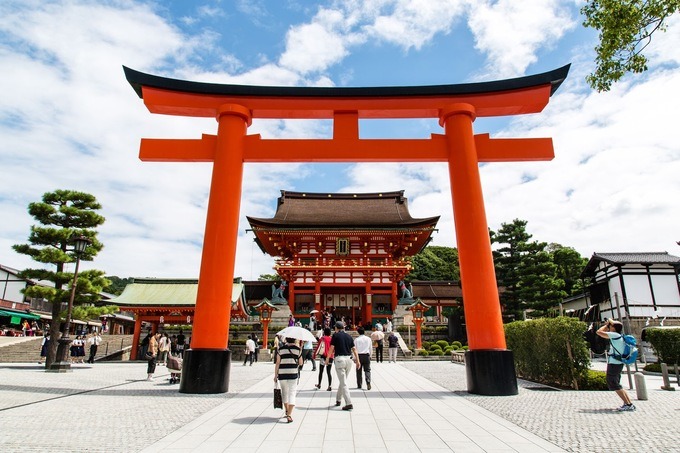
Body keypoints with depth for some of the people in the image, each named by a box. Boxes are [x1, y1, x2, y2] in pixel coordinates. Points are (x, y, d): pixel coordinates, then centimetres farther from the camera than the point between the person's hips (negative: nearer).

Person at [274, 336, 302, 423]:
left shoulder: (281, 348, 1)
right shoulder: (297, 349, -2)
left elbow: (277, 363, 0)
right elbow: (300, 363, 4)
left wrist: (275, 375, 6)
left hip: (282, 374, 2)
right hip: (293, 374, -2)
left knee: (284, 392, 21)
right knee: (292, 393, 1)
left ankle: (287, 411, 36)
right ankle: (289, 415, -10)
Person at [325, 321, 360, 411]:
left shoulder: (335, 336, -1)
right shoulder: (349, 336, 12)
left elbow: (331, 348, -4)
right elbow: (354, 349, 9)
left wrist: (327, 358, 8)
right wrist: (357, 360, 11)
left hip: (339, 359, -5)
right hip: (349, 359, 5)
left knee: (343, 383, -5)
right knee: (342, 381, 20)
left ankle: (349, 403, -12)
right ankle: (338, 399, 31)